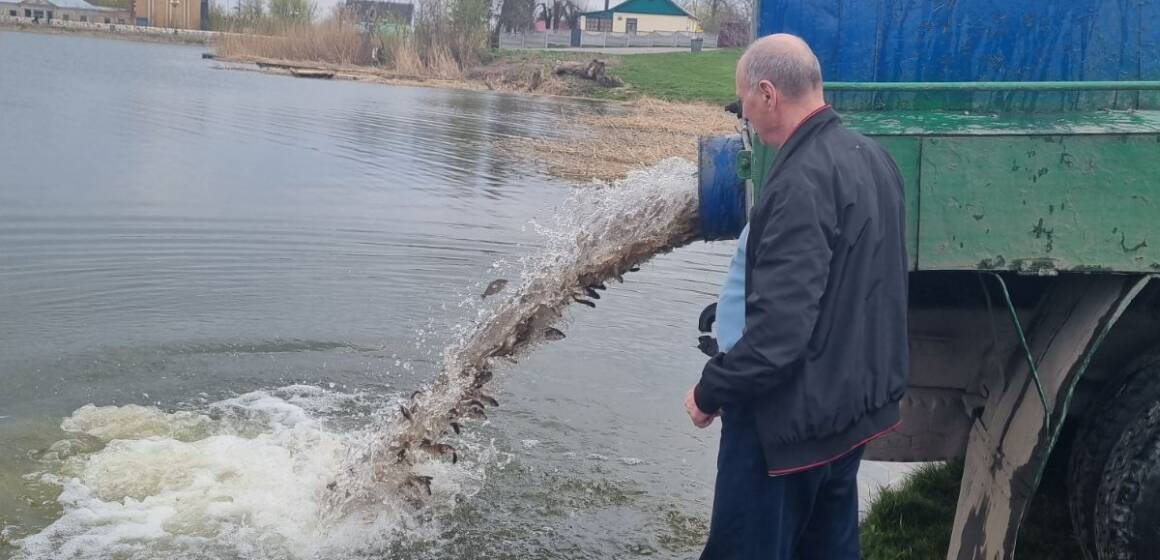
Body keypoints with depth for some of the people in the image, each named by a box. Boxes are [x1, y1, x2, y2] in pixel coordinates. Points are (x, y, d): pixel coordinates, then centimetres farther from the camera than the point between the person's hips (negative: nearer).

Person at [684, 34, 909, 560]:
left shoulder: (802, 181, -25)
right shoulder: (869, 156, 6)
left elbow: (779, 327, -29)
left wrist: (710, 391, -15)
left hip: (792, 415, -9)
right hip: (854, 399, 10)